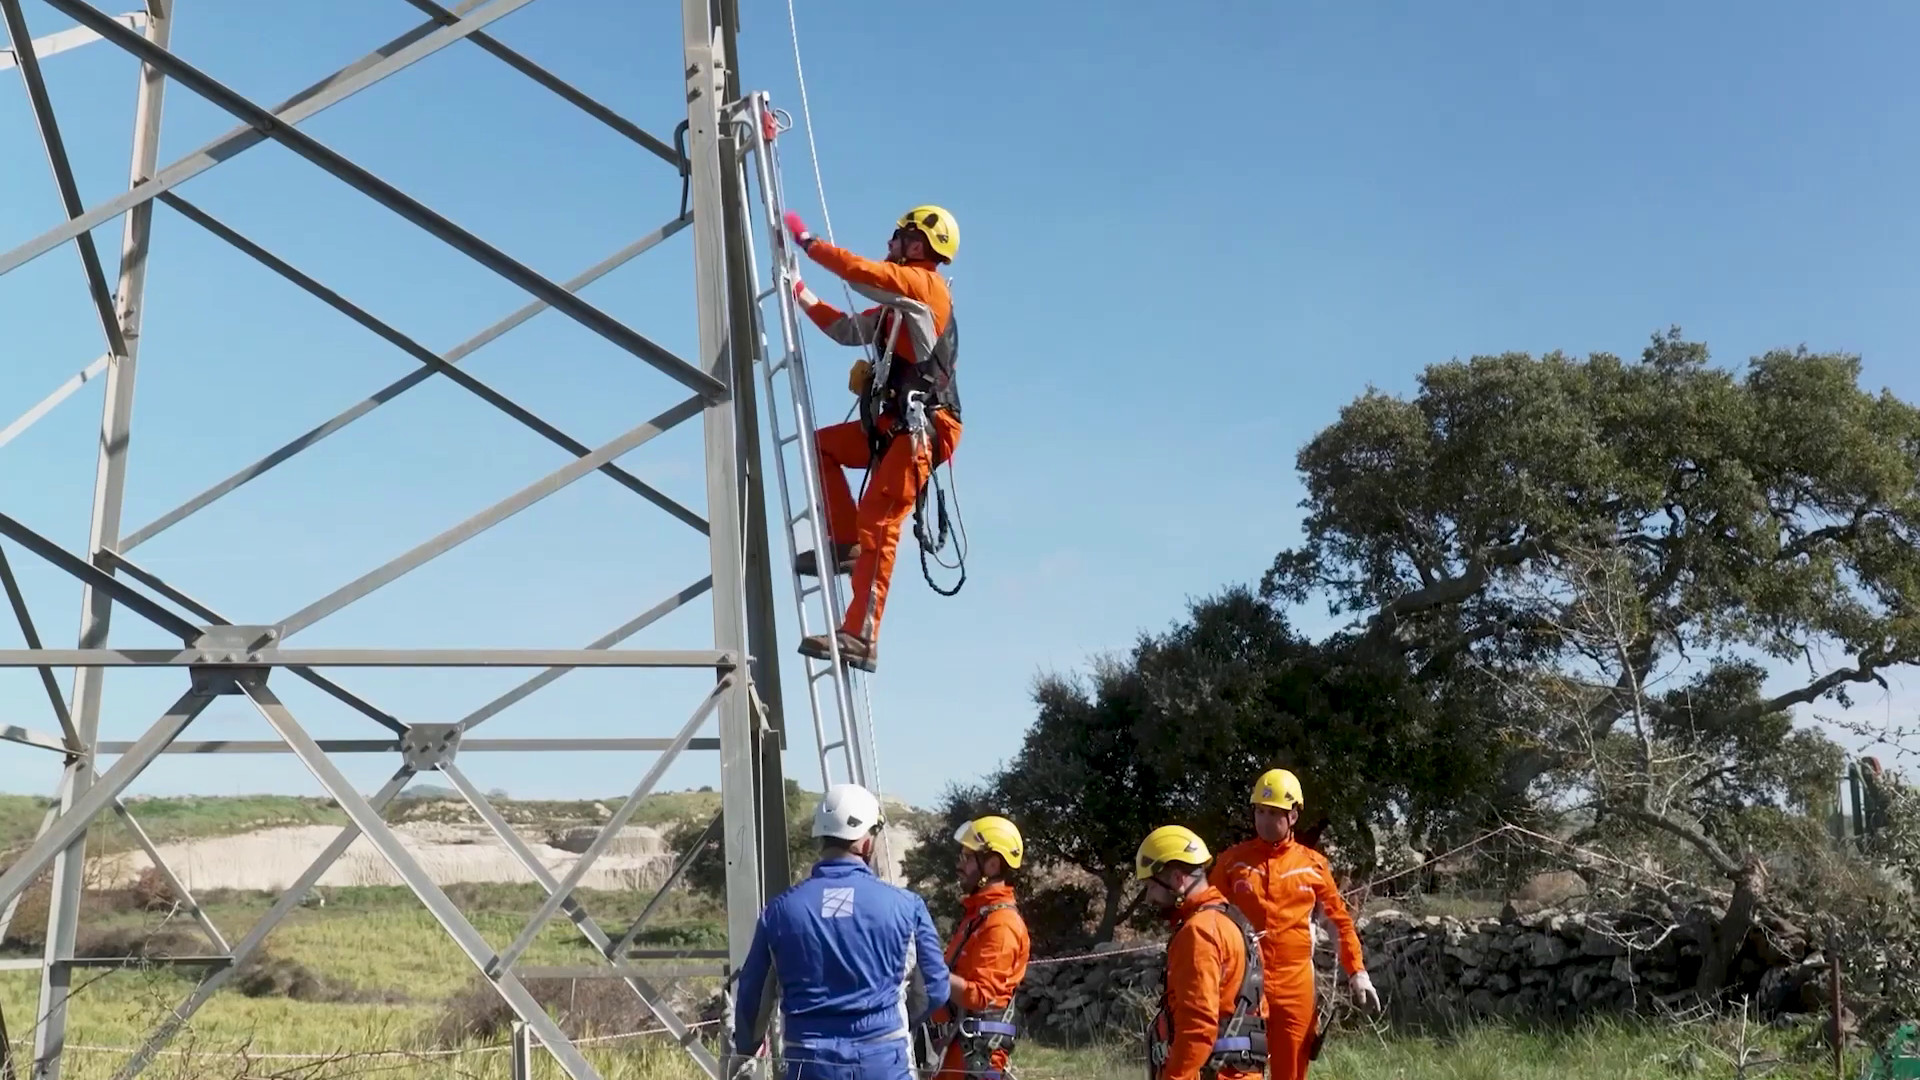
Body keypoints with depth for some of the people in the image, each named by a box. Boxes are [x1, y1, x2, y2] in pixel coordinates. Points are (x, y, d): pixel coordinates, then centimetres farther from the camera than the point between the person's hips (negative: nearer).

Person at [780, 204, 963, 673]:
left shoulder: (923, 283, -4)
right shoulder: (898, 306, 24)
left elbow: (858, 270, -16)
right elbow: (848, 330, 29)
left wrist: (806, 239, -4)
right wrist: (802, 295, 26)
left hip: (919, 428, -10)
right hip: (894, 424, 10)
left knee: (878, 521, -18)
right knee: (820, 444, 20)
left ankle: (860, 637, -22)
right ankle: (845, 543, 10)